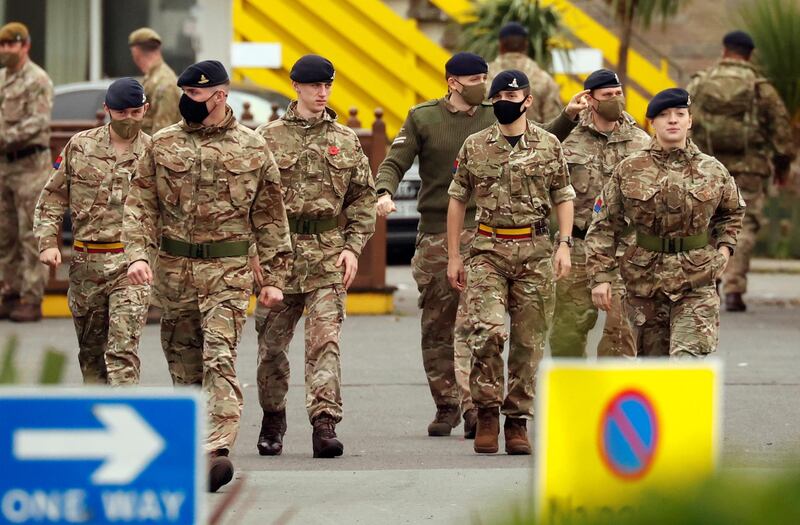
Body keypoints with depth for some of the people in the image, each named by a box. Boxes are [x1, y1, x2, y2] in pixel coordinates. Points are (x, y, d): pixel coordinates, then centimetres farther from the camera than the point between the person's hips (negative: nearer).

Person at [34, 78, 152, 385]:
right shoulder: (80, 146, 6)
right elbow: (52, 197, 10)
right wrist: (47, 241, -1)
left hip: (130, 265, -3)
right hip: (85, 262, 3)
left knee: (123, 350, -14)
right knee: (91, 349, 13)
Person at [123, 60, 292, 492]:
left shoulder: (252, 149, 2)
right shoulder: (162, 145, 6)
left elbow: (270, 218, 6)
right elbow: (140, 204, 6)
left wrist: (273, 278, 4)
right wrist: (136, 253, -11)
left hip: (229, 270, -3)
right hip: (174, 268, 3)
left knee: (220, 359, -16)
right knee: (183, 364, 9)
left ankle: (217, 450, -26)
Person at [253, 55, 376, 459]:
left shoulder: (346, 141, 9)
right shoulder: (268, 137, 3)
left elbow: (364, 199, 12)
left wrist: (353, 247, 1)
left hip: (328, 254, 0)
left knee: (325, 340, -10)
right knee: (272, 342, 8)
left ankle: (325, 423, -15)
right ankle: (273, 419, 26)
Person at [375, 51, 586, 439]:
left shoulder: (495, 119, 8)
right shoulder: (423, 118, 5)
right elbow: (395, 162, 2)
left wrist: (568, 117, -7)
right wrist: (385, 192, -17)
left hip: (481, 232, -1)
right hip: (435, 233, 1)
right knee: (436, 326, 6)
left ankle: (474, 407, -14)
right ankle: (446, 406, 18)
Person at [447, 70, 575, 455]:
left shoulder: (549, 146, 6)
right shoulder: (474, 147, 6)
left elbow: (563, 197, 9)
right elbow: (457, 201, 10)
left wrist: (564, 244, -4)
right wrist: (453, 256, 6)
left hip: (535, 252, 1)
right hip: (488, 250, -1)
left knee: (528, 341, 2)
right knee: (487, 330, -18)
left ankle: (517, 421, 11)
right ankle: (487, 412, -3)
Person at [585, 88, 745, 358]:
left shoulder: (713, 171, 3)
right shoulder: (629, 170, 0)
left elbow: (732, 211, 24)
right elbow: (604, 226, 2)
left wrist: (724, 247, 8)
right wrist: (601, 276, -5)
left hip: (696, 284, -1)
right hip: (644, 283, 1)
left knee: (688, 359, -16)